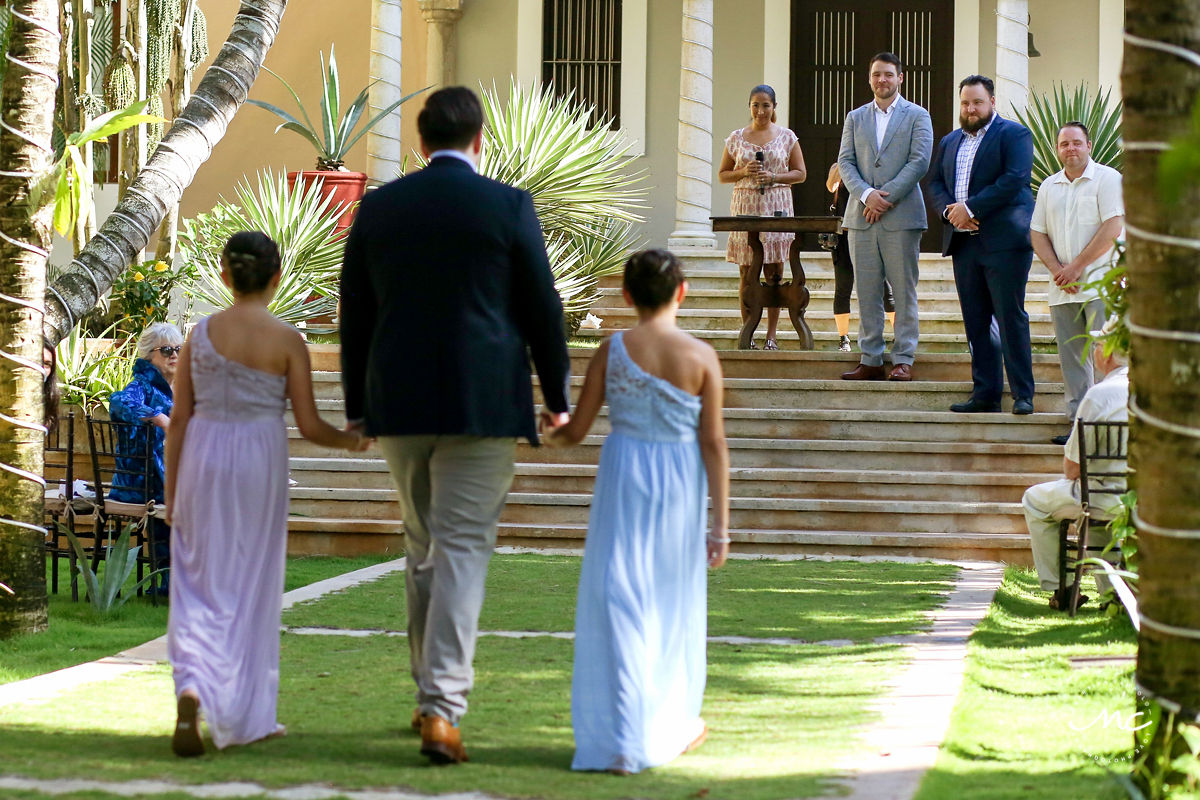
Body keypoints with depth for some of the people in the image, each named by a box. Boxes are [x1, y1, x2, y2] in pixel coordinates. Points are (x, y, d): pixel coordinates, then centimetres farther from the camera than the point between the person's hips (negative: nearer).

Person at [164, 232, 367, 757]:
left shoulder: (201, 334, 0)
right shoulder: (287, 342, -6)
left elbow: (179, 421, 2)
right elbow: (309, 426, -5)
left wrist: (172, 493, 10)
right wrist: (350, 440, 15)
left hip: (204, 462, 1)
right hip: (259, 461, -1)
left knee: (200, 583, 6)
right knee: (251, 588, 11)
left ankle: (192, 690, -20)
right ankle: (246, 717, 18)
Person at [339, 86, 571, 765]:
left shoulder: (378, 208, 5)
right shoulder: (508, 207, -5)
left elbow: (356, 314, 8)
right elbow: (542, 308, -2)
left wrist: (358, 406, 16)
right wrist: (556, 396, 10)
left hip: (399, 403, 4)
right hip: (482, 403, -4)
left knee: (425, 548, 18)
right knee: (463, 553, -5)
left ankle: (433, 692, 26)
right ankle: (443, 709, -14)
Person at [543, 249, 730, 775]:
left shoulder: (613, 350, -4)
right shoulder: (702, 357, -5)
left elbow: (576, 431, -2)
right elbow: (713, 443, -7)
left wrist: (552, 434, 22)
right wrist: (720, 526, -4)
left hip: (623, 482, -1)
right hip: (680, 489, 1)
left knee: (616, 602, 1)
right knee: (672, 605, 16)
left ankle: (620, 738, -6)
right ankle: (673, 726, 30)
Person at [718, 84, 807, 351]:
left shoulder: (786, 137, 8)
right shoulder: (737, 138, 10)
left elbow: (800, 173, 9)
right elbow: (722, 175, 13)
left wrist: (774, 177, -8)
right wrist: (744, 172, -6)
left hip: (776, 208, -1)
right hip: (745, 206, 1)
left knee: (774, 273, -3)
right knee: (747, 274, -1)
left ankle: (771, 336, 0)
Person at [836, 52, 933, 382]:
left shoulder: (917, 116, 5)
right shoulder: (855, 118, 16)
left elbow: (920, 161, -5)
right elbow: (845, 162, 7)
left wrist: (886, 197, -13)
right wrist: (866, 194, -11)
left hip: (902, 216, -3)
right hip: (861, 216, 3)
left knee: (904, 291, -2)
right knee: (867, 291, 3)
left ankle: (903, 360, 0)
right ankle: (870, 360, 6)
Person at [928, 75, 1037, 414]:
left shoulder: (1014, 134, -1)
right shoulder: (950, 141, 21)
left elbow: (1015, 179, -13)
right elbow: (935, 183, 16)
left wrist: (971, 208, -16)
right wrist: (949, 211, -5)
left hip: (1003, 242, -6)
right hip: (964, 242, 6)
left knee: (1011, 319, -7)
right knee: (975, 322, 6)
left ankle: (1023, 395, -3)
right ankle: (985, 393, 9)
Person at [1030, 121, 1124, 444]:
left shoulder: (1107, 178, -2)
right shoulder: (1049, 187, 16)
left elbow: (1112, 229, -10)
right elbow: (1037, 233, 14)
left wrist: (1076, 267, -12)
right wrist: (1056, 269, -4)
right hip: (1062, 289, 6)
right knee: (1071, 357, 4)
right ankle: (1078, 421, 7)